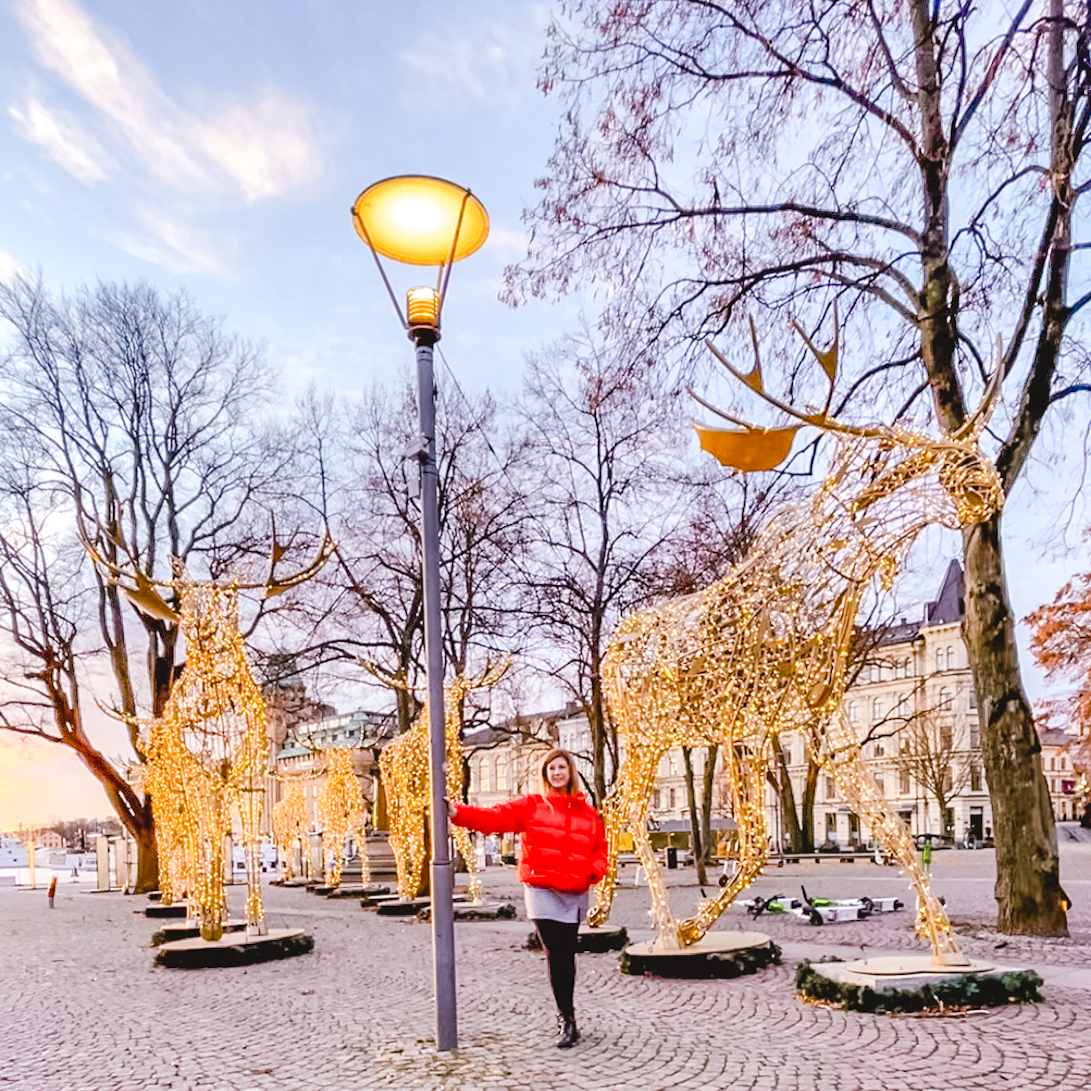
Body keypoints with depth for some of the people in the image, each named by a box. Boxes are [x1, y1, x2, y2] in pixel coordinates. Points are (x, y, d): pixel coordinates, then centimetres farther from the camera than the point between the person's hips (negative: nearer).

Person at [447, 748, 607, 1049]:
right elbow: (495, 817, -11)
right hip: (541, 890, -2)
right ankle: (567, 1019, 3)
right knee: (556, 955, -9)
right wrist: (458, 812, -26)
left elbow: (599, 848, 18)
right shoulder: (530, 806, 1)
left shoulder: (587, 812, 9)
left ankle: (566, 1017, 25)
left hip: (575, 894, 2)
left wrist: (596, 870, -4)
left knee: (567, 955, 7)